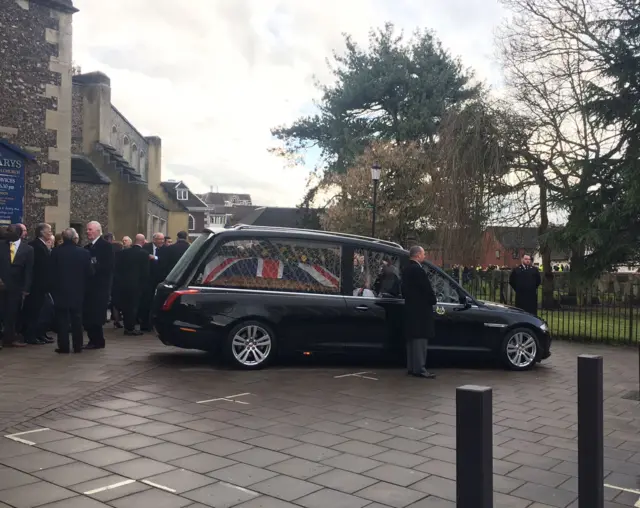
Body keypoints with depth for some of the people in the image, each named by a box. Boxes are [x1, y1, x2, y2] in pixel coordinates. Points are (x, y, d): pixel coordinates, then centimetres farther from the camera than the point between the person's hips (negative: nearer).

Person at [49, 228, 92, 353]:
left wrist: (52, 289, 5)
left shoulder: (56, 252, -10)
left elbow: (51, 273, -6)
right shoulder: (84, 253, -7)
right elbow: (89, 273, -3)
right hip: (78, 292, 1)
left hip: (60, 291, -1)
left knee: (62, 320, 5)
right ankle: (77, 346, 11)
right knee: (77, 320, 10)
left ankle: (63, 346, 5)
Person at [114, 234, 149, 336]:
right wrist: (144, 284, 4)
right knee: (133, 305, 2)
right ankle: (130, 328, 3)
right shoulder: (144, 254, -10)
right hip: (136, 284, -4)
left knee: (125, 305, 13)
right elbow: (145, 271, -8)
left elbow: (118, 268, 4)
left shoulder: (123, 252, 2)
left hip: (123, 283, 4)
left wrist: (118, 281, 13)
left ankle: (127, 326, 20)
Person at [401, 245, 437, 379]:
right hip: (420, 309, -10)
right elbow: (427, 289, -16)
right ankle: (419, 369, -8)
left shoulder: (407, 269, 14)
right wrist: (433, 301, -2)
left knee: (412, 339, 13)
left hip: (410, 307, 10)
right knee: (420, 339, -8)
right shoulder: (418, 269, -16)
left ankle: (411, 367, 18)